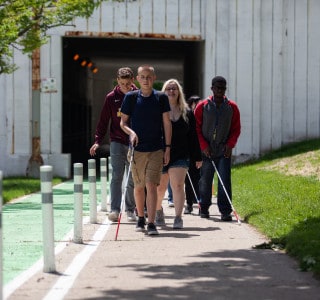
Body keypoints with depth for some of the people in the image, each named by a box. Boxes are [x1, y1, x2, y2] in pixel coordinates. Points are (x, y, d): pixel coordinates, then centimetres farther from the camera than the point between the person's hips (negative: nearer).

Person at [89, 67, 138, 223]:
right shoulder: (111, 97, 2)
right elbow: (103, 121, 5)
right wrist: (98, 140, -3)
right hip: (117, 142, -1)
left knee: (133, 179, 7)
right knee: (117, 176, -10)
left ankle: (130, 210, 18)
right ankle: (115, 210, -15)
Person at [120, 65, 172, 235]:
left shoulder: (161, 98, 1)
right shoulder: (131, 98, 1)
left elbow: (166, 123, 4)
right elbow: (123, 122, 8)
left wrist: (167, 148, 0)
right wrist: (131, 132, -13)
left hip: (156, 149, -1)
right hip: (137, 149, 1)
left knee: (151, 186, -11)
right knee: (138, 186, 10)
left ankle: (151, 223, -13)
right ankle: (140, 218, 30)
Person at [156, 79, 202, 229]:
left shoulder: (187, 113, 7)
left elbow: (193, 137, 11)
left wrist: (197, 157, 10)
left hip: (180, 156, 1)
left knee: (178, 185, -12)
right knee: (159, 187, 11)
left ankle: (178, 217, -14)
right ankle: (158, 211, 40)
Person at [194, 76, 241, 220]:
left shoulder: (232, 107, 2)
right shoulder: (202, 106, -1)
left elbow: (236, 129, 7)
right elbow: (196, 128, 2)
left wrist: (230, 144, -7)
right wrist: (204, 145, -8)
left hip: (224, 150, 0)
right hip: (206, 151, 0)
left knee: (225, 180, -7)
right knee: (205, 180, 8)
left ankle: (225, 211, -4)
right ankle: (204, 208, 22)